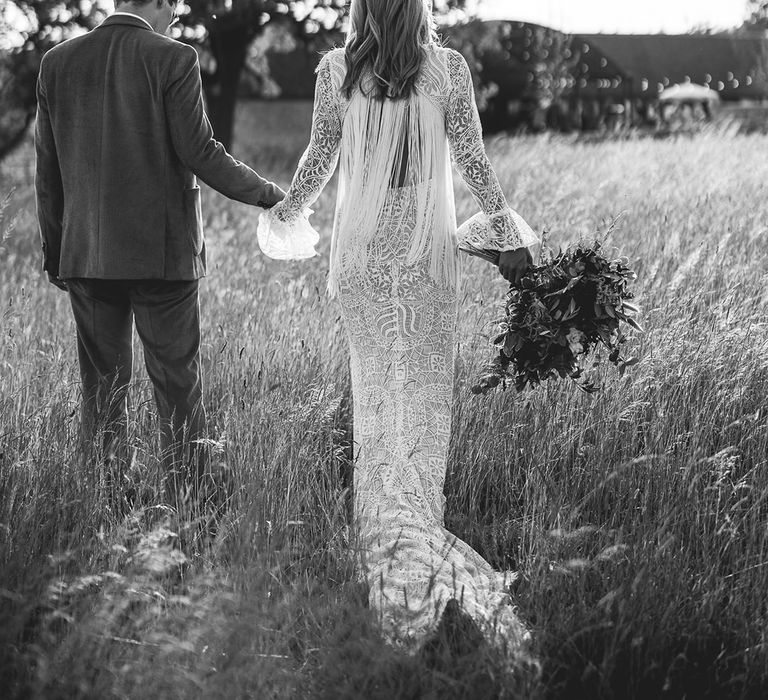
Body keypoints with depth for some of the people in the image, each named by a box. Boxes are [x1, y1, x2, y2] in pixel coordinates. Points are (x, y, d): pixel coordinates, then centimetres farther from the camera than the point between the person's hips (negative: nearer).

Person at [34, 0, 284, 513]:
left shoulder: (58, 62, 5)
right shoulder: (173, 60, -9)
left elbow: (48, 169, 8)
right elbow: (199, 152, -11)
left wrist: (54, 252, 15)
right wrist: (270, 196, 1)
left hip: (86, 256, 4)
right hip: (163, 252, -4)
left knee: (102, 390, 10)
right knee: (179, 388, 4)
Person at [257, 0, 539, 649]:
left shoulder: (336, 71, -4)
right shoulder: (448, 70, -7)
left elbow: (321, 156, 3)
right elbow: (474, 160, -4)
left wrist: (286, 212, 20)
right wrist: (505, 229, 7)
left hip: (360, 251, 1)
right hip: (427, 251, -1)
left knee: (376, 389, 11)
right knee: (424, 390, 7)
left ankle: (390, 541, 10)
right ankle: (420, 554, 5)